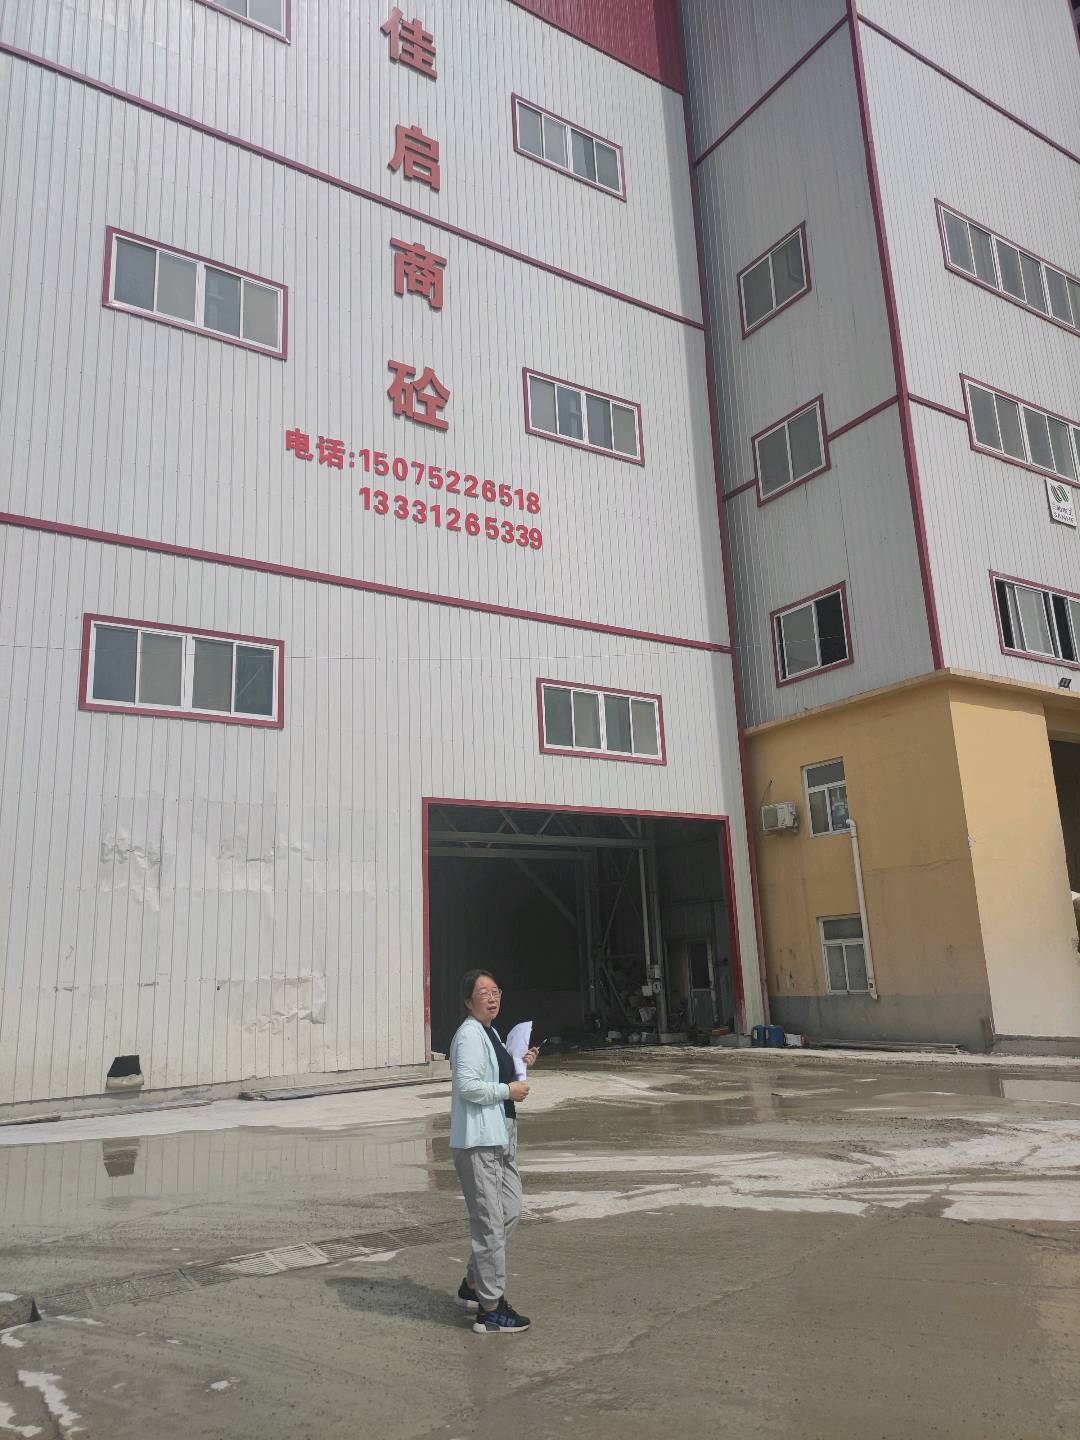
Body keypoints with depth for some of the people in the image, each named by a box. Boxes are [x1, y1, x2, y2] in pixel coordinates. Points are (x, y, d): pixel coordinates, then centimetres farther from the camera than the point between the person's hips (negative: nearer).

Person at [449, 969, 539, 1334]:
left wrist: (520, 1064, 13)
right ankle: (490, 1310, 9)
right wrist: (509, 1091, -16)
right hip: (477, 1142, -11)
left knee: (510, 1210, 18)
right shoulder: (469, 1035, -17)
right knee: (490, 1222, -3)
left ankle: (474, 1283, 32)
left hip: (500, 1137, 11)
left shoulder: (490, 1032, 14)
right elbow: (468, 1086, -26)